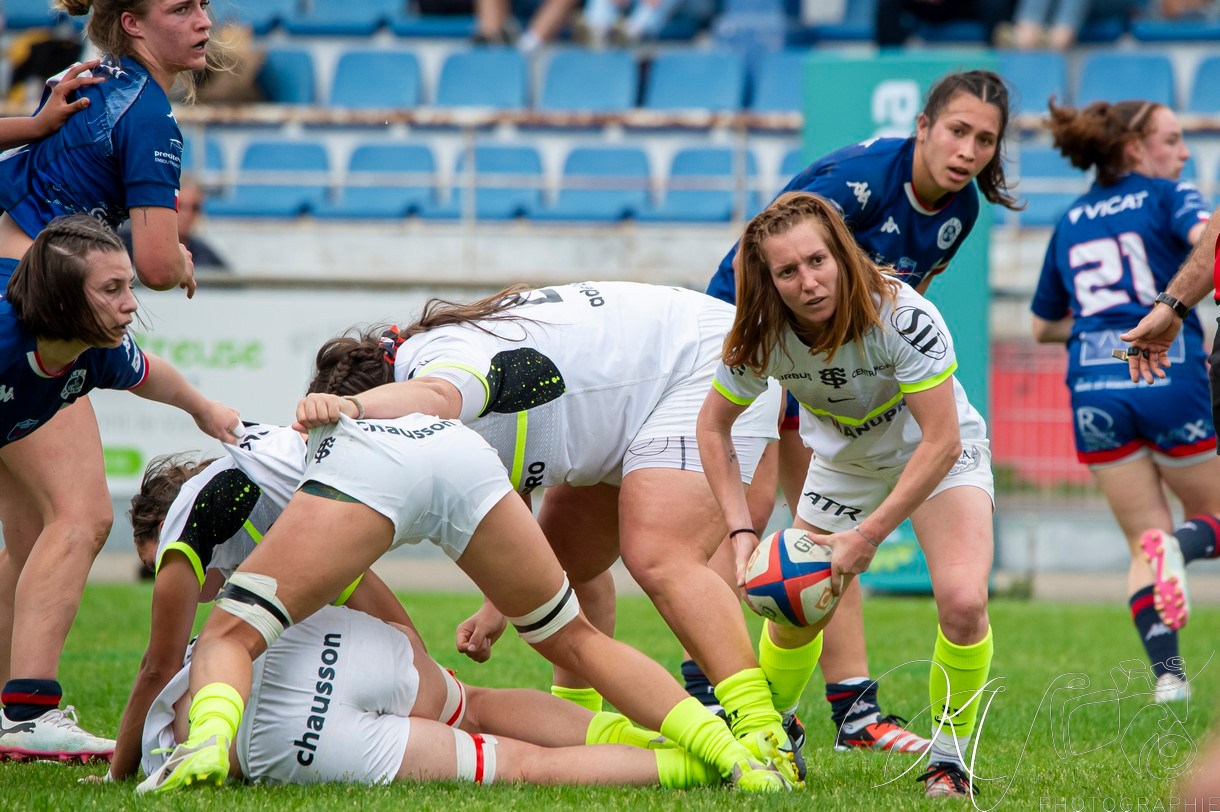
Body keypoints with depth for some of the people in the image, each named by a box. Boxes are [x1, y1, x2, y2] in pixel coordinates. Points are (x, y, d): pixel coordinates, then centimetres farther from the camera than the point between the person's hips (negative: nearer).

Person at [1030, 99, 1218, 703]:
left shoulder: (1070, 222, 19)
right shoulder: (1166, 197, 4)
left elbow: (1044, 326, 26)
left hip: (1093, 389, 4)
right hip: (1170, 381, -4)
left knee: (1144, 546, 9)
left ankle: (1166, 674, -11)